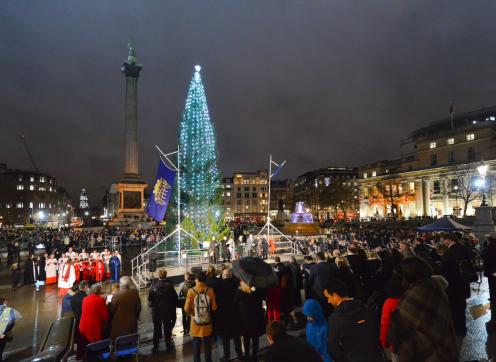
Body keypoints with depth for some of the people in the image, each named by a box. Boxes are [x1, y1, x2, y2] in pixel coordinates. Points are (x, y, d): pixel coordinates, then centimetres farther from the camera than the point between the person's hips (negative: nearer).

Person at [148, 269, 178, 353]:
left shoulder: (153, 286, -16)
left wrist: (151, 305, 9)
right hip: (168, 311, 0)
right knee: (167, 328, 13)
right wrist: (174, 306, 4)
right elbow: (175, 297, -12)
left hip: (156, 311, 0)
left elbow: (150, 299, -10)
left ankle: (155, 347, 19)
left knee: (156, 328, 13)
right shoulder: (169, 285, -17)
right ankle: (168, 346, 22)